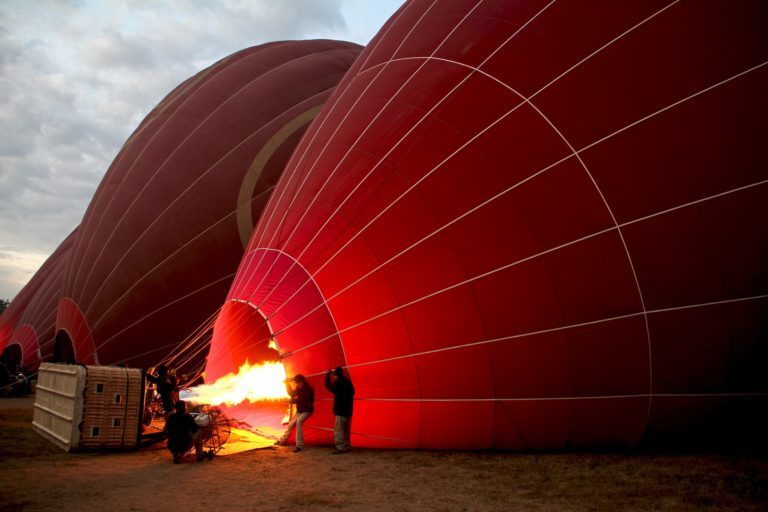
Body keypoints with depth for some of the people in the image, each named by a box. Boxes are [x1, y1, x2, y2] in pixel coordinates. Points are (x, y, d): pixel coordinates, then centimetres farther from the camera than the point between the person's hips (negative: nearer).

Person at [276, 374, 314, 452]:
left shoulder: (308, 389, -26)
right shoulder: (299, 388, -2)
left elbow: (305, 401, -32)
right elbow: (291, 393, 10)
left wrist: (294, 401, -29)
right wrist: (287, 383, -1)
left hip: (307, 410, -8)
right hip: (299, 410, 8)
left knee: (299, 421, -32)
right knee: (291, 424, 17)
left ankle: (299, 445, -32)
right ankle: (282, 440, 41)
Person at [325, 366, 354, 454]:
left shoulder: (338, 382, -17)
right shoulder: (347, 381, 9)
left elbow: (329, 386, -7)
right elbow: (352, 392, 20)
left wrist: (328, 375, 2)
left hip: (341, 410, -9)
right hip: (347, 410, 9)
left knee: (338, 430, -8)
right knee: (345, 430, 16)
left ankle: (340, 448, -12)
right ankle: (346, 446, 20)